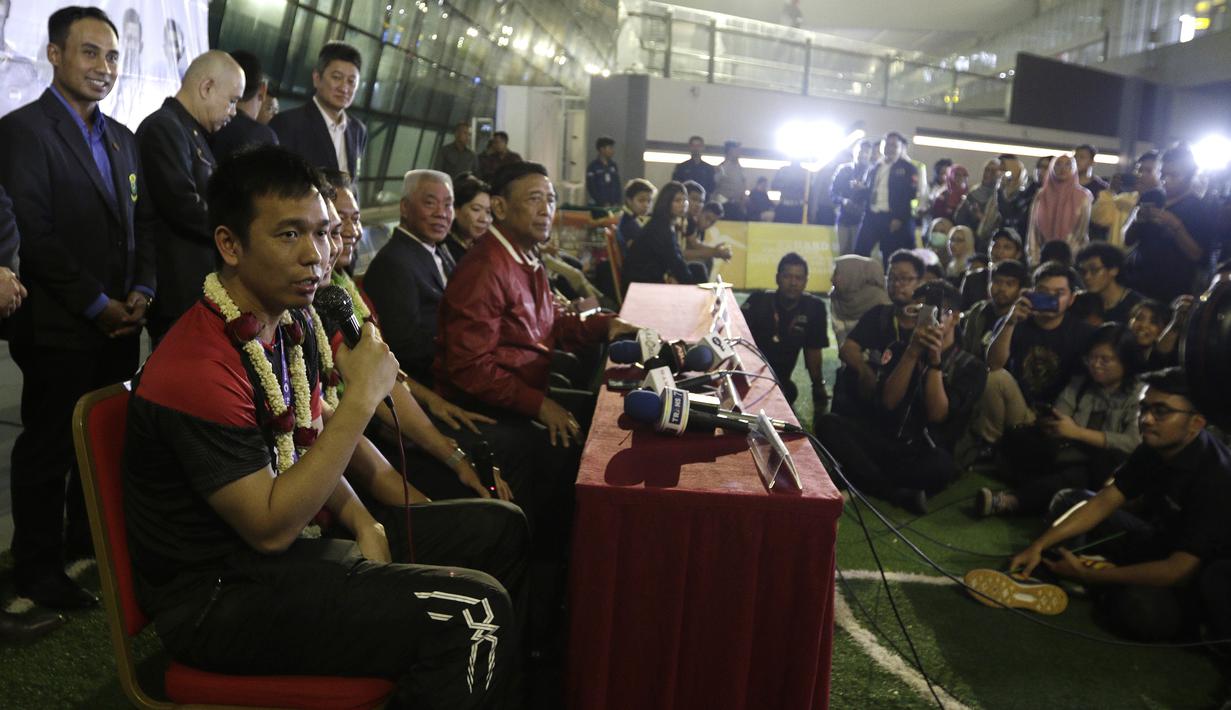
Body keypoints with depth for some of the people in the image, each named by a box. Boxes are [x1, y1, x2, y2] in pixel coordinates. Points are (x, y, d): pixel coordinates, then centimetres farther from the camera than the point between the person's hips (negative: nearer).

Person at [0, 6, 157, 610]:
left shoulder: (122, 140, 15)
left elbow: (143, 223, 16)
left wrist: (141, 291, 0)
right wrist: (97, 305, -15)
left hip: (118, 327, 6)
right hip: (59, 329, -6)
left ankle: (88, 539, 30)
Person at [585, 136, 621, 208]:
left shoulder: (614, 166, 10)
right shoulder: (593, 166, -4)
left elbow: (617, 185, 13)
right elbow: (590, 187, -7)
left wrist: (616, 202, 0)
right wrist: (603, 203, -11)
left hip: (613, 205, 4)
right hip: (597, 205, -4)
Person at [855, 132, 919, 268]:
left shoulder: (908, 168, 0)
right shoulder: (876, 167, 19)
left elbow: (910, 195, -9)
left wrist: (899, 218, -16)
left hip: (894, 219, -5)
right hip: (872, 215, 6)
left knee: (890, 258, -2)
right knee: (860, 251, 1)